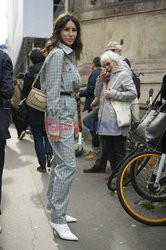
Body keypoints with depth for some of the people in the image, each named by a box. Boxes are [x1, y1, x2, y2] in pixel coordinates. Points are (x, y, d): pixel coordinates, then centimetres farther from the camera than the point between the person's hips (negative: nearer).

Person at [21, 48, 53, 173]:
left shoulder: (29, 74, -10)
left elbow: (24, 94, -7)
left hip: (35, 112, -2)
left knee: (38, 138, 7)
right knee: (48, 134, 20)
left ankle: (42, 165, 8)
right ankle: (49, 153, -3)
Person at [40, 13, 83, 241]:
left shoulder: (70, 54, 18)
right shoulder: (58, 54, -11)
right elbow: (53, 91, -17)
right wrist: (54, 124, -21)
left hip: (67, 112, 10)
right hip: (60, 113, -10)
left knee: (59, 163, 13)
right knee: (68, 165, -11)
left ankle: (54, 209, 23)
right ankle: (58, 219, -5)